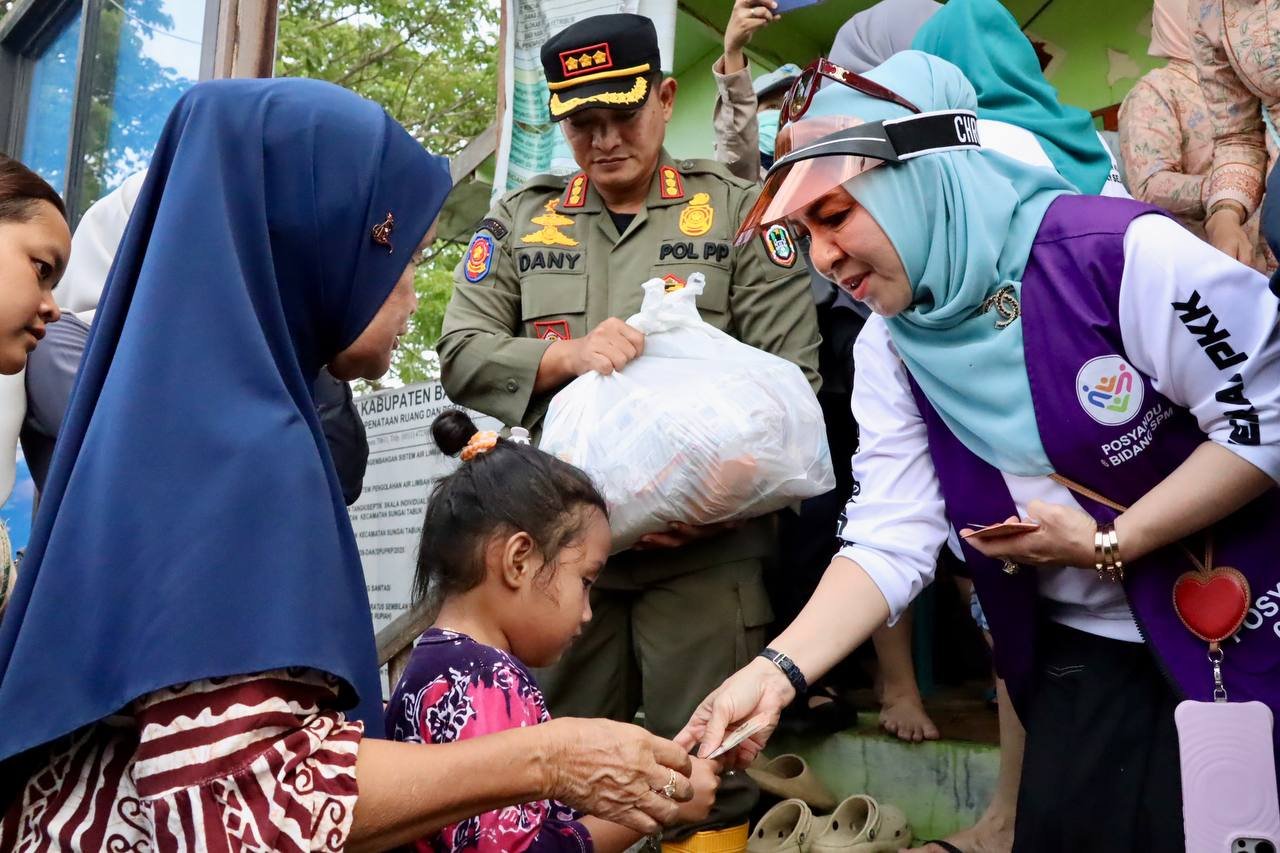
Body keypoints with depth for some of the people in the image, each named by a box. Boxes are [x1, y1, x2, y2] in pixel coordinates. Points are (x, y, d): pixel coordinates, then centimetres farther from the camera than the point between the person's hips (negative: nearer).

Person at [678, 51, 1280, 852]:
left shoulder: (1119, 251, -21)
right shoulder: (888, 349, -4)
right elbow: (890, 537, -10)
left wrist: (1106, 546, -19)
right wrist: (776, 671, -22)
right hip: (1086, 652, 4)